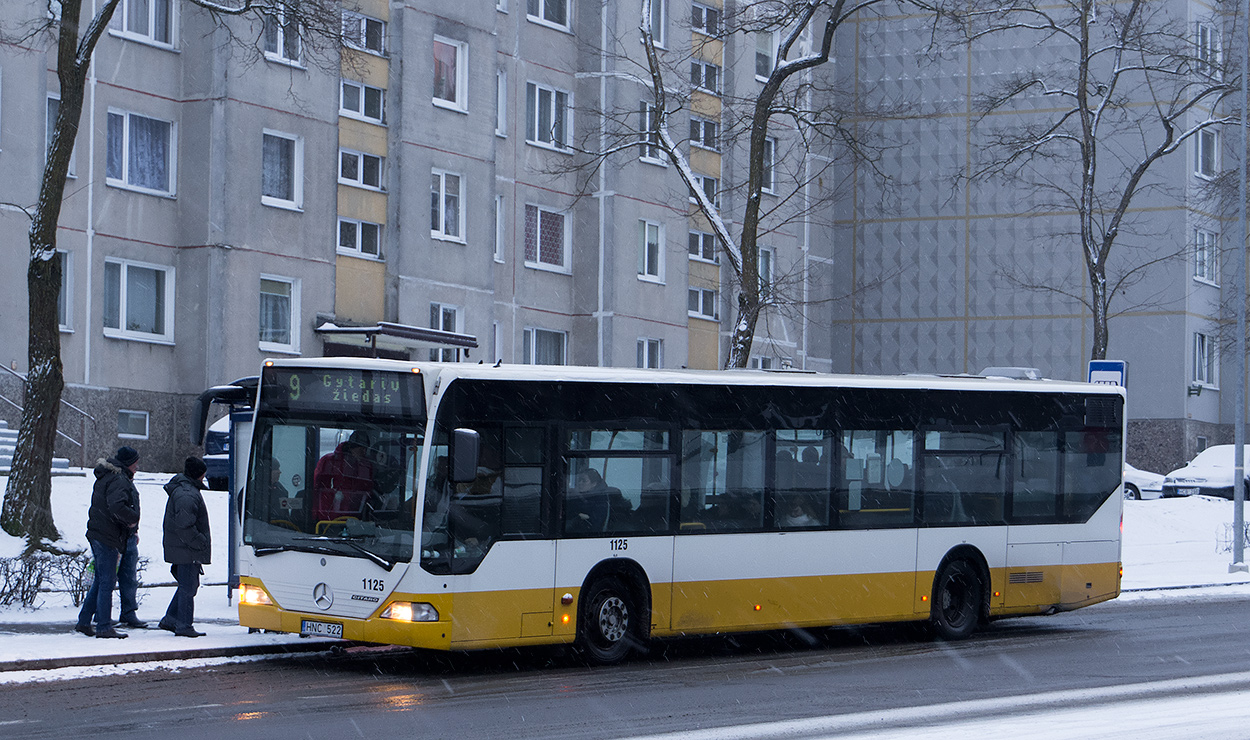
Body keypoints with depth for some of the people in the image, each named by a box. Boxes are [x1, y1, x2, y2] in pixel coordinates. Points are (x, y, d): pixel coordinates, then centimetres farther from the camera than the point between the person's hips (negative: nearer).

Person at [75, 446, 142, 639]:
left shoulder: (107, 477, 18)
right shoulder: (118, 481, -16)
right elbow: (116, 506, -32)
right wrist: (133, 519, -16)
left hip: (98, 535, 10)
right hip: (108, 538, -10)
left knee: (101, 581, 15)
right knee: (107, 582, -6)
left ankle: (84, 622, 18)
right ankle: (104, 627, -4)